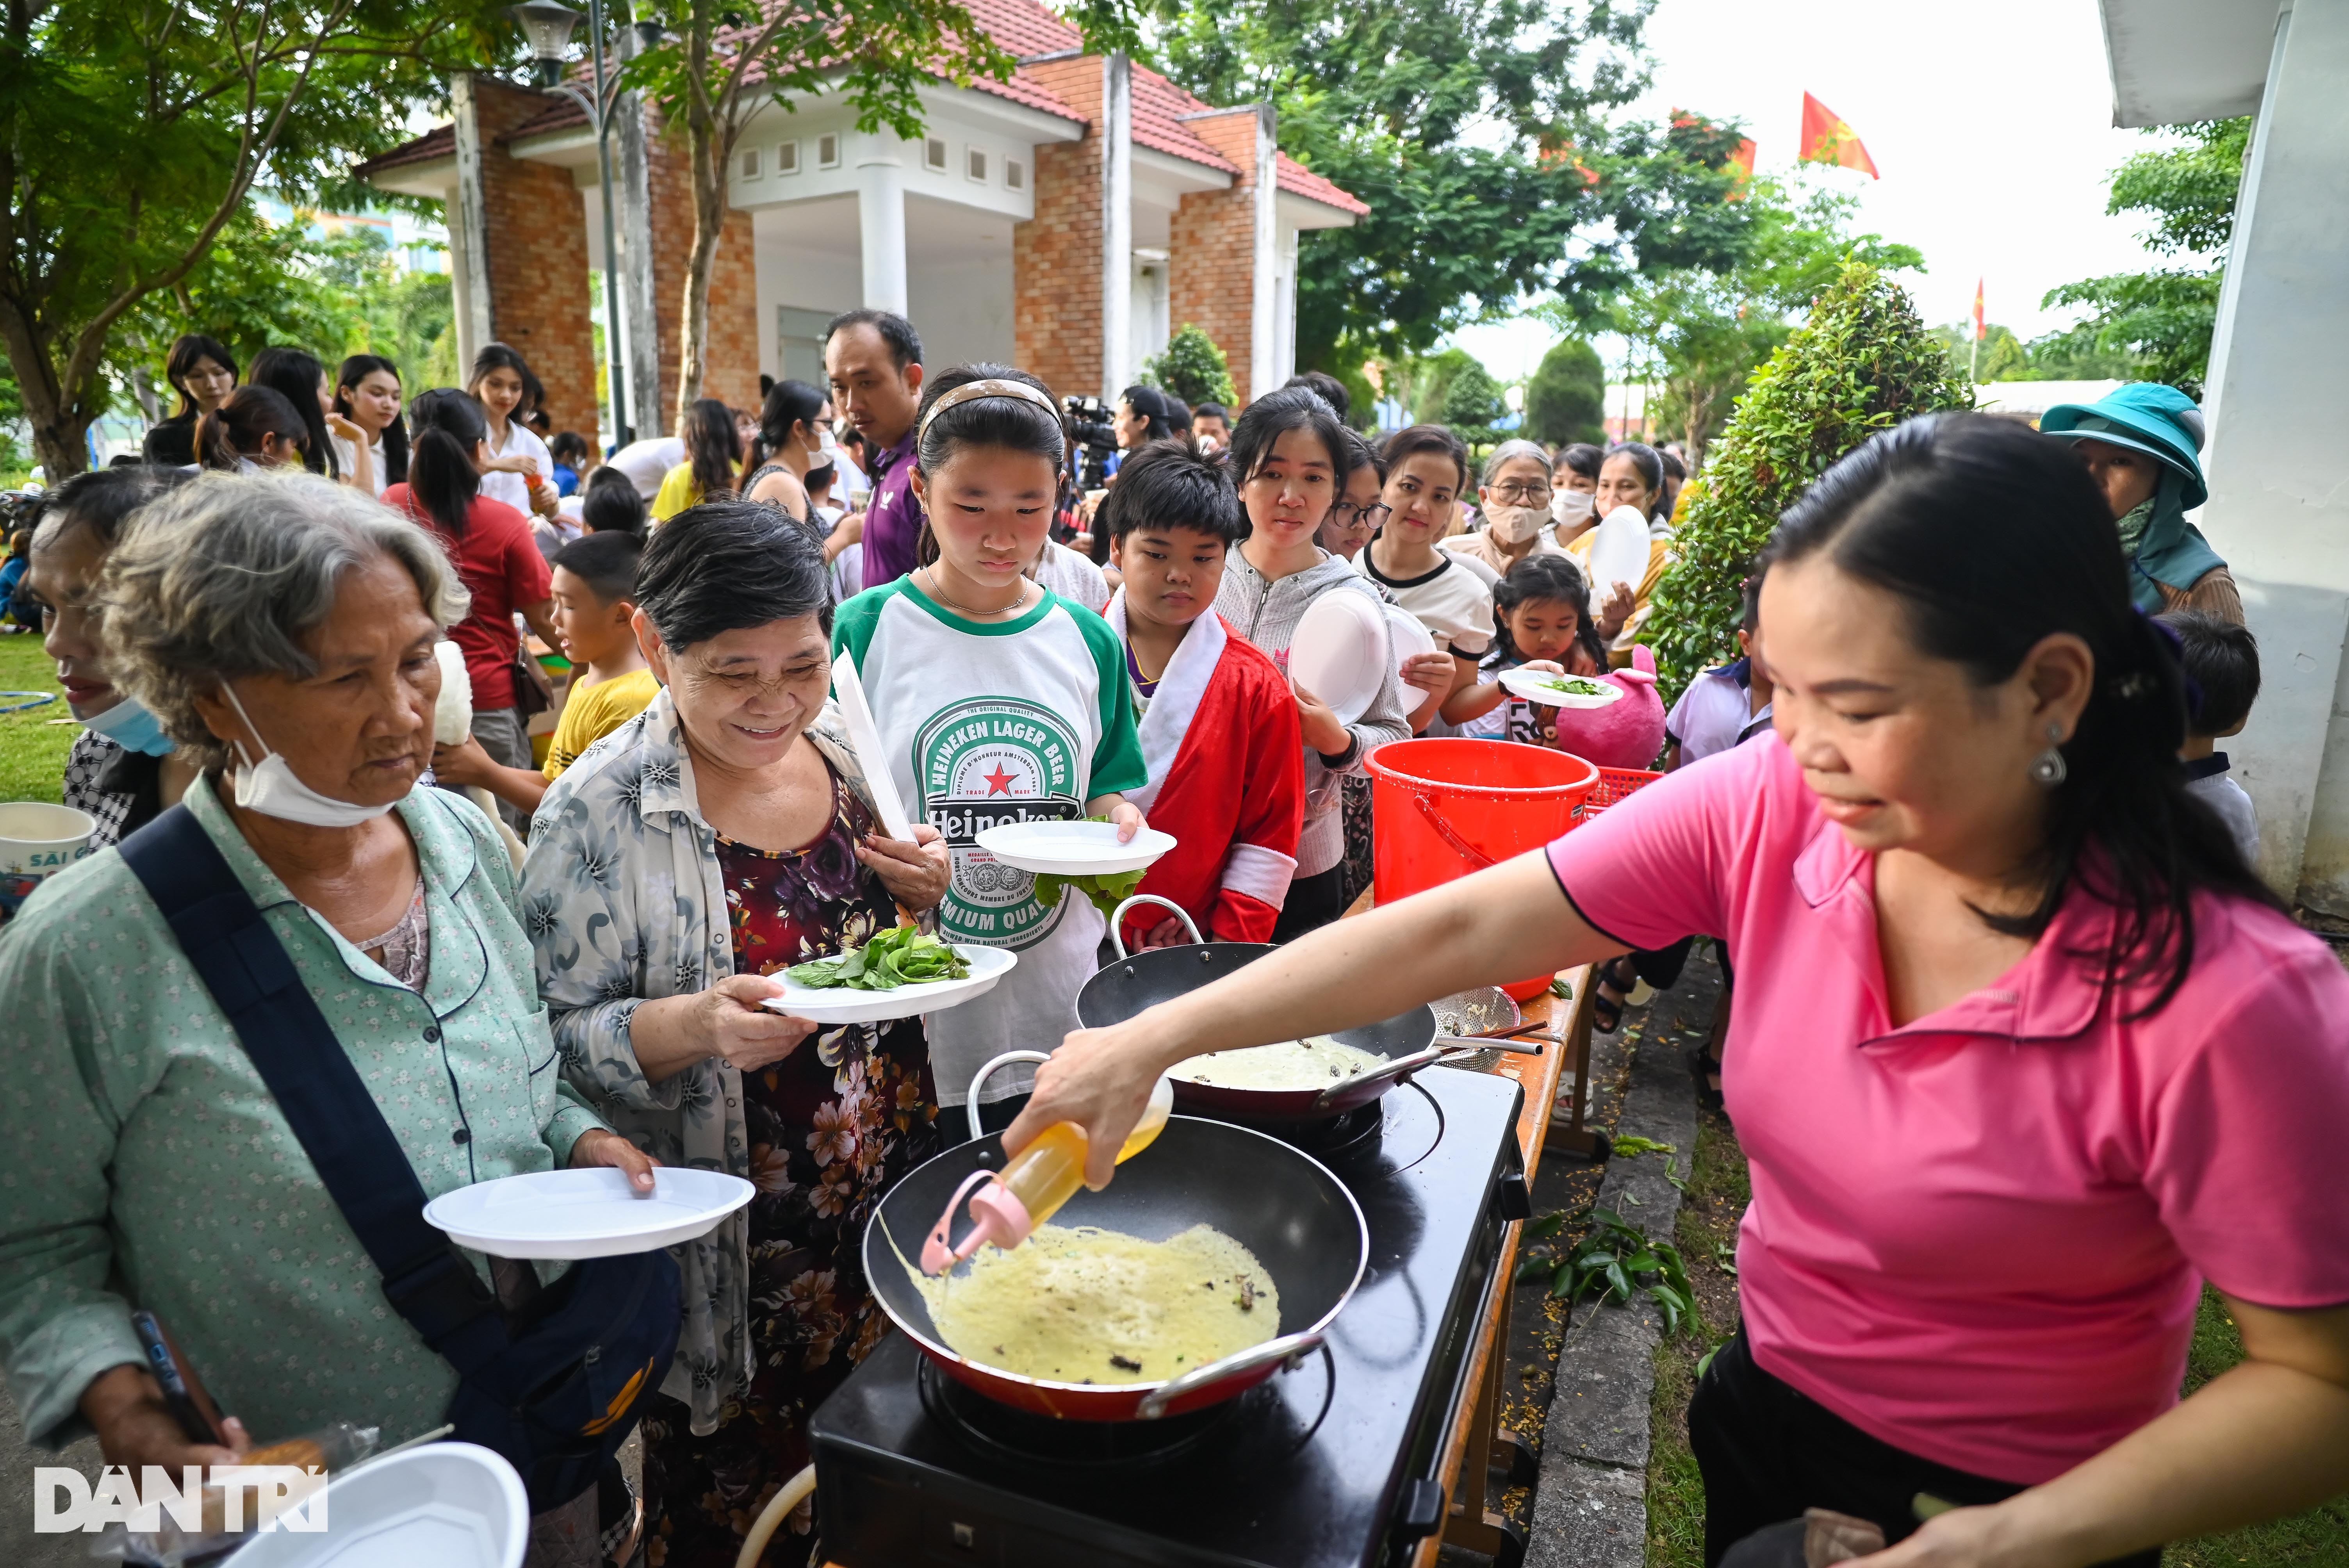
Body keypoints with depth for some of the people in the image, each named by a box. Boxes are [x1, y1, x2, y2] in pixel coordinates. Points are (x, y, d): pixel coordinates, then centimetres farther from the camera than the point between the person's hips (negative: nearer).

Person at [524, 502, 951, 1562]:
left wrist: (928, 894, -9)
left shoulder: (848, 753, -1)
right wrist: (694, 1025, -31)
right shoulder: (600, 814, -17)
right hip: (734, 1251, -4)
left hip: (891, 1187, 5)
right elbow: (562, 1039, -13)